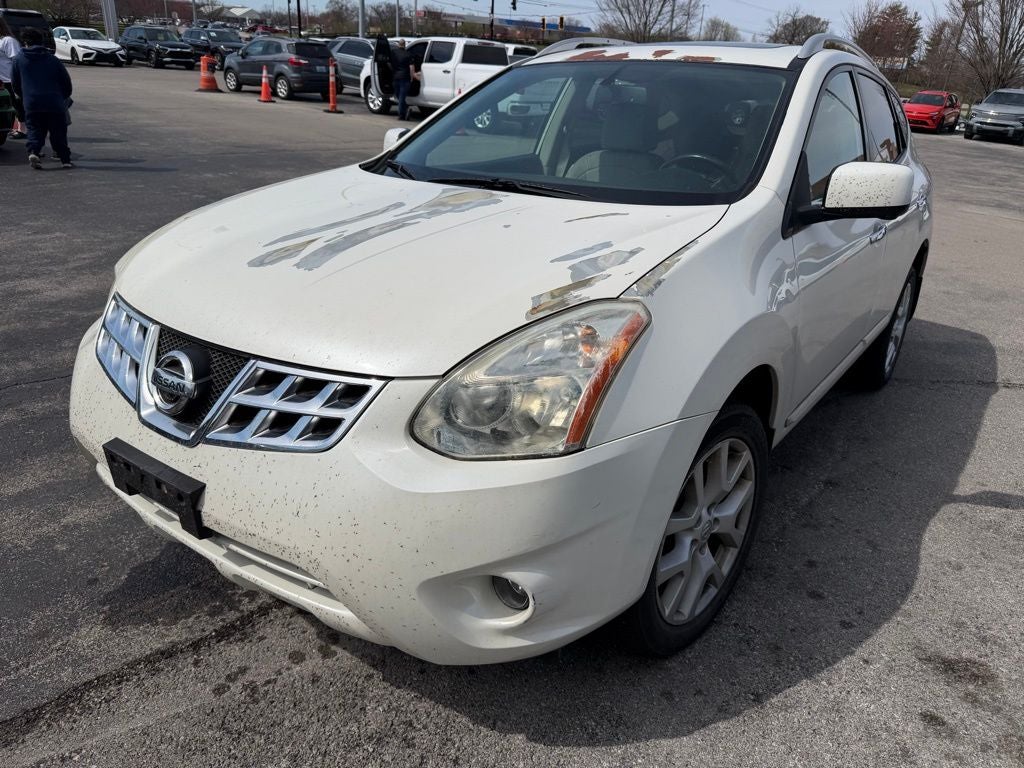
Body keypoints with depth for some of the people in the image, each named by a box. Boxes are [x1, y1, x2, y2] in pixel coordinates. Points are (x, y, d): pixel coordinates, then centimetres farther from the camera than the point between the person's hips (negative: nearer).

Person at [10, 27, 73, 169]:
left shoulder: (18, 59, 9)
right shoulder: (52, 59, 8)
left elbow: (15, 83, 13)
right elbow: (66, 81, 9)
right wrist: (64, 98, 24)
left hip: (31, 103, 0)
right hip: (54, 103, 0)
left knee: (34, 130, 7)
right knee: (58, 132, 8)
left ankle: (33, 152, -18)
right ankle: (66, 160, 6)